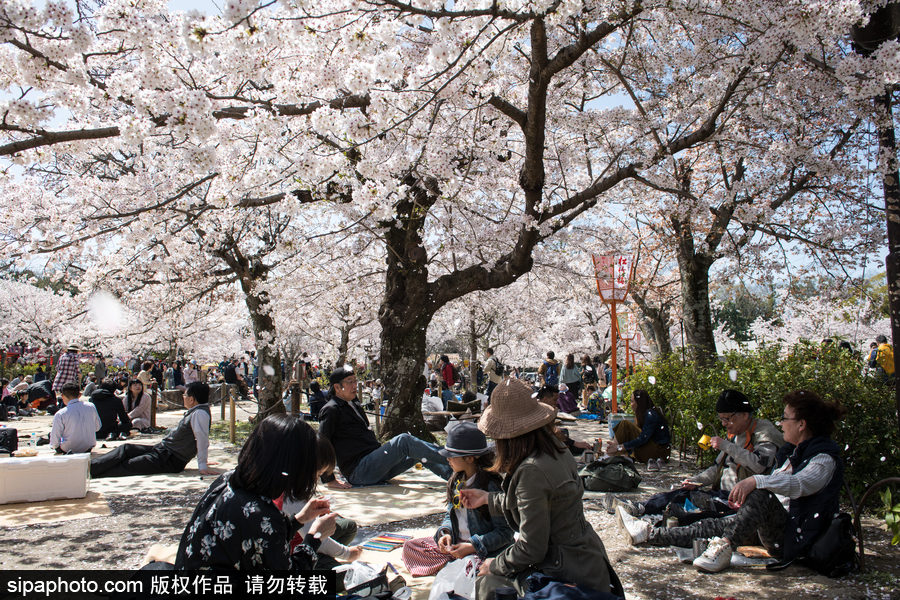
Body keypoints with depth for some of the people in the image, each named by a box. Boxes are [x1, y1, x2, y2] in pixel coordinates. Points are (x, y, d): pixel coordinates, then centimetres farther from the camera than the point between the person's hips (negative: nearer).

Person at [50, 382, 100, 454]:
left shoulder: (60, 415, -18)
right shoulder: (91, 407, -9)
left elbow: (55, 443, -13)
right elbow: (97, 427, 6)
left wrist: (53, 445, 9)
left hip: (67, 450, -4)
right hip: (88, 448, 4)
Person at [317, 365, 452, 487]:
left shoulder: (354, 405, 21)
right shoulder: (331, 410, -8)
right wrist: (330, 480, -17)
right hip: (359, 473, -9)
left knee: (416, 452, 0)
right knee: (403, 441, -20)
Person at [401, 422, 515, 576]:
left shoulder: (491, 486, -18)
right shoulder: (456, 481, 6)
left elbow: (505, 533, -16)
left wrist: (472, 546, -22)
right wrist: (445, 533, -4)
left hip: (486, 552, -8)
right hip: (455, 544, 8)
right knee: (409, 546, -2)